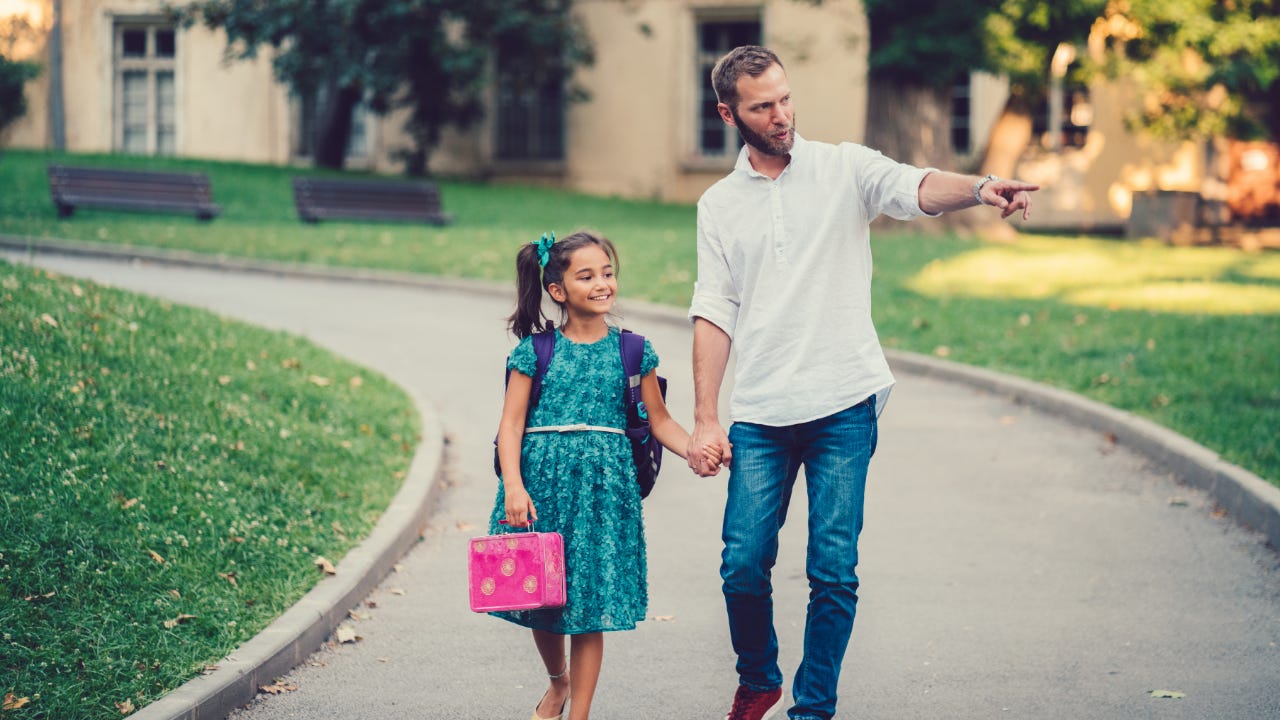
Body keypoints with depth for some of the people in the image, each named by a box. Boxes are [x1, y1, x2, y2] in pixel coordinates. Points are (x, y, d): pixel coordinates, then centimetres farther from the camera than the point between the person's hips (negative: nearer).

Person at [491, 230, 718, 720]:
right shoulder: (536, 350, 1)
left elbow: (659, 421, 9)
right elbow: (511, 423, -2)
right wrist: (514, 488, -13)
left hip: (604, 484, 0)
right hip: (542, 481, 0)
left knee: (592, 602, -1)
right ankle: (557, 681, 38)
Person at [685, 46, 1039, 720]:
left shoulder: (843, 169, 4)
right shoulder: (719, 204, 12)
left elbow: (914, 188, -16)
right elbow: (714, 313, 10)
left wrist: (979, 188, -38)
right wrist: (705, 418, 3)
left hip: (843, 408, -2)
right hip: (759, 414, 2)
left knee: (834, 571, -3)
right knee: (743, 565, -1)